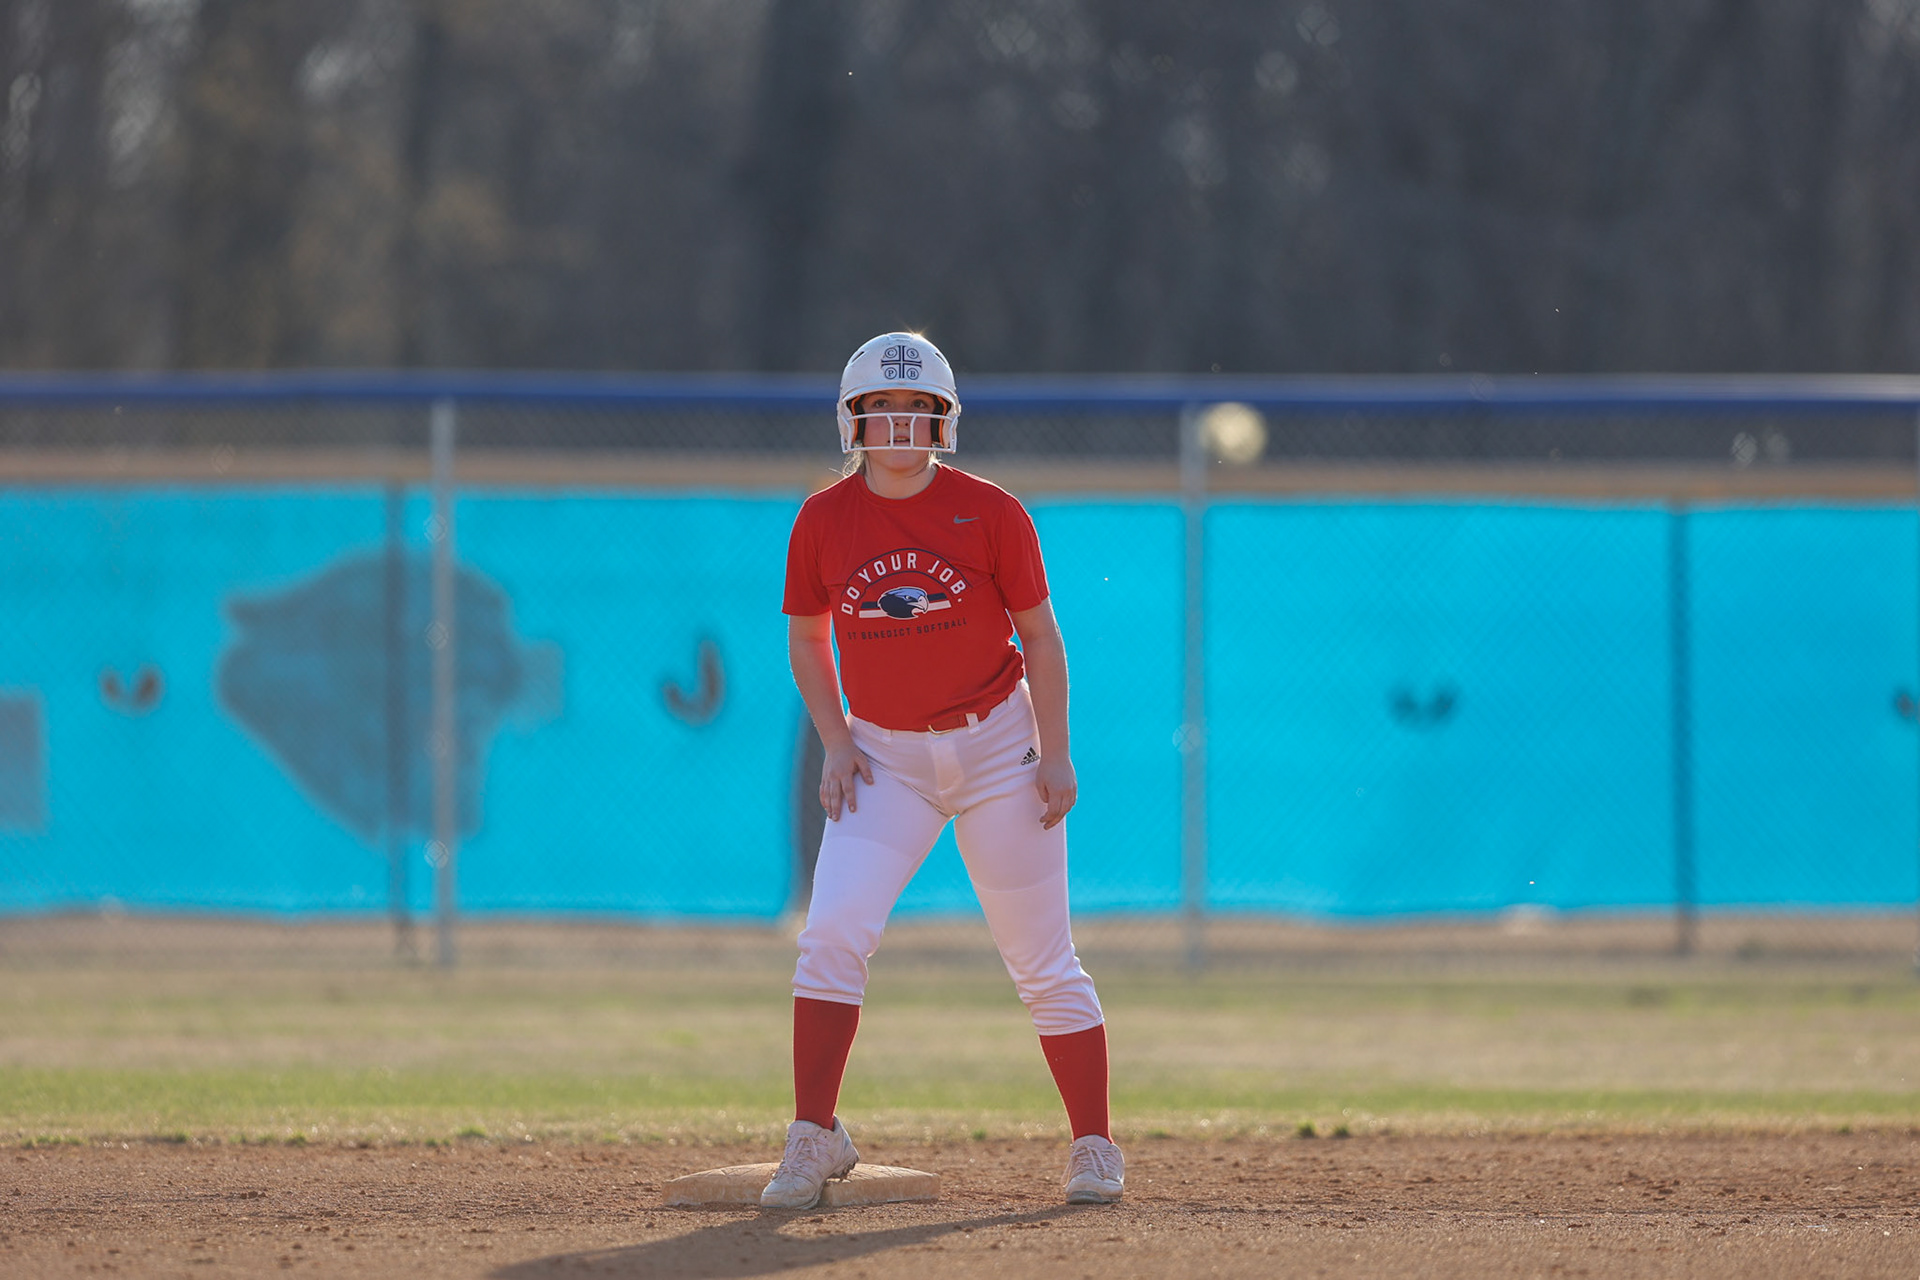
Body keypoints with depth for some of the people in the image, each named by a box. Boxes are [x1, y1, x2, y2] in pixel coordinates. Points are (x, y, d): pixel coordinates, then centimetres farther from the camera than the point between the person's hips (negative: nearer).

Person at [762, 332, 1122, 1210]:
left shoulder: (989, 512, -9)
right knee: (832, 934, -15)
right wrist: (835, 742, -3)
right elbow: (806, 639, 9)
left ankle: (1094, 1147, 11)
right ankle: (815, 1137, -8)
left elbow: (1040, 635, -3)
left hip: (996, 742, -2)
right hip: (886, 756, 2)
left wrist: (1054, 754, -9)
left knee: (1041, 962, 0)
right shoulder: (823, 522, -3)